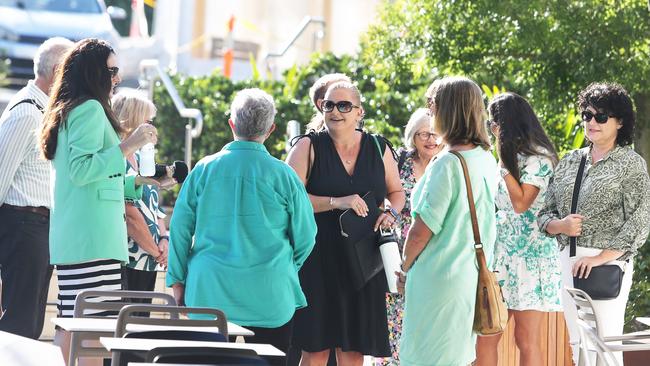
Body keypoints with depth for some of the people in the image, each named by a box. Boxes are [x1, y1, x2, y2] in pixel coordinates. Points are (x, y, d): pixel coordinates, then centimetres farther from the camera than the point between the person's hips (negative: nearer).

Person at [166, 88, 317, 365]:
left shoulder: (204, 169, 0)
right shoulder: (283, 175, -4)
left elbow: (180, 228, 3)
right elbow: (305, 236, 3)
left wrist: (178, 280, 13)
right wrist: (286, 269, 21)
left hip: (209, 293, 2)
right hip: (269, 297, -1)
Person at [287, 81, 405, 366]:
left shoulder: (378, 149, 10)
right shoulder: (308, 147, 1)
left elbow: (396, 192, 23)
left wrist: (391, 212, 1)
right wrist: (336, 202, -20)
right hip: (318, 260, -3)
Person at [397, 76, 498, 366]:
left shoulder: (447, 165, -18)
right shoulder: (486, 160, 6)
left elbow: (421, 232, -17)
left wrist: (405, 269, 0)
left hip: (438, 278, -8)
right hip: (473, 275, 8)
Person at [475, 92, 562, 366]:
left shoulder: (539, 158, -9)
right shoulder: (512, 156, 17)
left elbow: (521, 203, -17)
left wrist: (503, 161, -14)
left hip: (530, 255, -8)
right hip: (502, 253, 8)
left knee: (527, 340, -4)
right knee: (484, 336, 1)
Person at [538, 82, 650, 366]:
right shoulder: (570, 161, 14)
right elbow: (544, 212, 15)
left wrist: (601, 257, -17)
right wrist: (561, 225, -8)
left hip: (610, 261, -6)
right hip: (568, 259, 6)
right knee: (578, 342, 8)